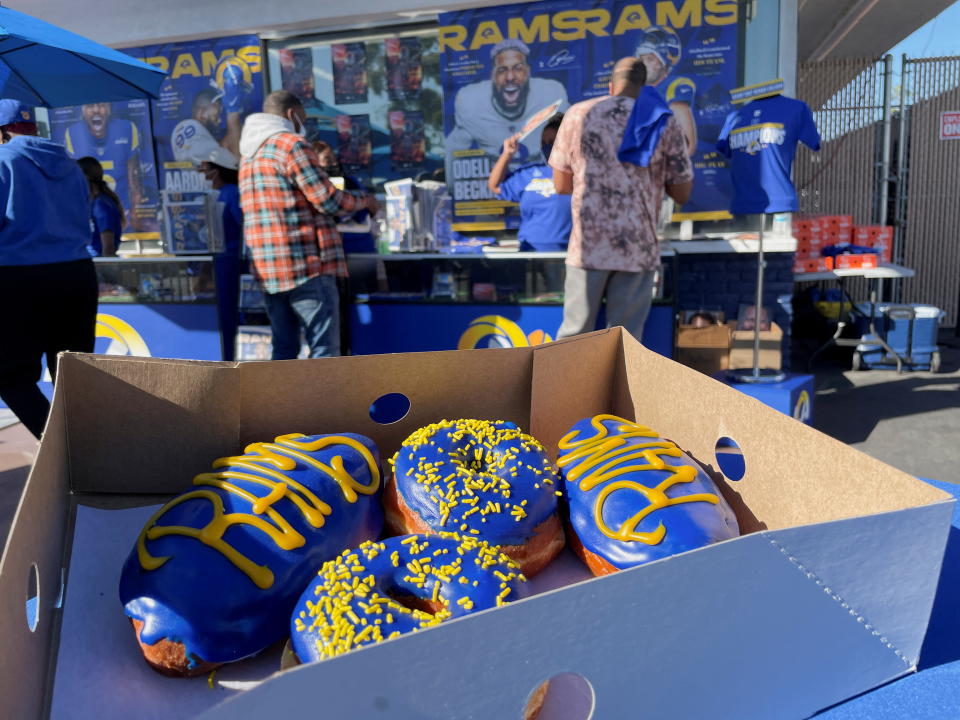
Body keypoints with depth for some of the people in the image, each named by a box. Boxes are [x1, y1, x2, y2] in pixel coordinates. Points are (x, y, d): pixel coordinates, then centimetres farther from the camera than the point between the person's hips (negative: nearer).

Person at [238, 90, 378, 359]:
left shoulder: (249, 154, 20)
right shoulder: (292, 144, -7)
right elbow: (328, 200, -11)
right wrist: (365, 200, 6)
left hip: (268, 268, 9)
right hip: (306, 265, -9)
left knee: (284, 348, 13)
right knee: (324, 347, -5)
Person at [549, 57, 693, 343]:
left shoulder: (578, 114, 5)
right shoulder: (664, 122, 2)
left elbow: (561, 184, 10)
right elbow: (682, 193, 4)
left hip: (588, 245, 1)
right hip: (638, 247, -1)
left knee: (573, 334, 11)